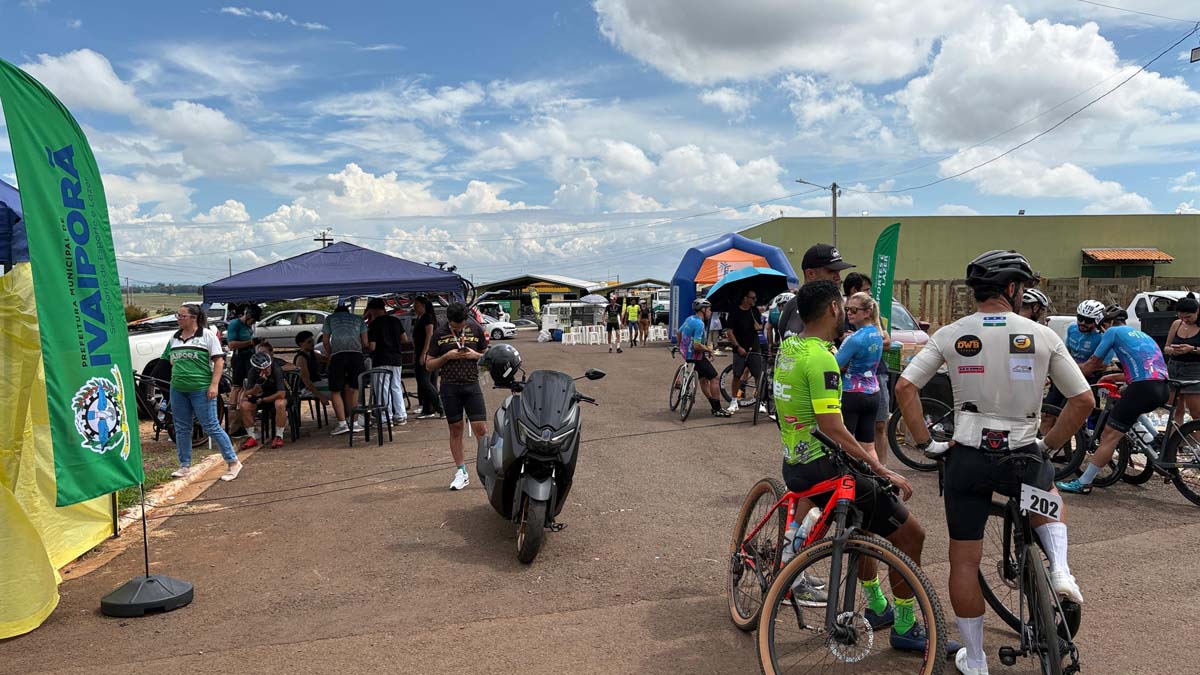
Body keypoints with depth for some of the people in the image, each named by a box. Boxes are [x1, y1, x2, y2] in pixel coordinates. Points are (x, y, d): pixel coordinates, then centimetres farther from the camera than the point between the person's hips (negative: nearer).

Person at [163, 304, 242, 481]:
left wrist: (214, 385, -16)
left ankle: (233, 463, 1)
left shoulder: (207, 335, -4)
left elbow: (219, 360, -8)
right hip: (178, 390, 6)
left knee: (211, 427, -6)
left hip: (201, 390, -6)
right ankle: (185, 466, 22)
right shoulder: (175, 338, 14)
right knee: (182, 428, 11)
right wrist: (175, 380, 14)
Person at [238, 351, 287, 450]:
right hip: (262, 395, 4)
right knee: (244, 405, -19)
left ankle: (279, 436, -21)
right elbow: (248, 394, -17)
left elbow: (281, 394, -29)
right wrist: (258, 384, -35)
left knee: (280, 404, -38)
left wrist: (262, 400, -20)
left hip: (278, 396, -4)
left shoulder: (277, 370, -28)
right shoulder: (253, 372, -16)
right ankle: (253, 437, -6)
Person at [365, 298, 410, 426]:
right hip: (396, 358, 5)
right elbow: (405, 339, 8)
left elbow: (372, 347, -12)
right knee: (396, 387, 13)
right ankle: (401, 416, 13)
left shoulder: (374, 324, -9)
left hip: (381, 360, -5)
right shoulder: (396, 320, 6)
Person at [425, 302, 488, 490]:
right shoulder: (440, 333, 1)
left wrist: (475, 355, -8)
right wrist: (447, 356, -12)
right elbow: (429, 364, 4)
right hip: (450, 387, 0)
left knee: (481, 429, -6)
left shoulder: (476, 329, 3)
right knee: (455, 429, 7)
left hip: (472, 384, 0)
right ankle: (462, 473, 16)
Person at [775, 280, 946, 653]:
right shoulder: (820, 359, -21)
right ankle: (905, 627, 13)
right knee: (910, 532, 1)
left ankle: (876, 607, 41)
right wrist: (883, 471, -25)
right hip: (823, 468, -10)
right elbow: (832, 427, -27)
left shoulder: (788, 346, 6)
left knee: (861, 522, 31)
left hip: (795, 464, 10)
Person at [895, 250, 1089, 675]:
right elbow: (1083, 400, -2)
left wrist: (925, 443, 0)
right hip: (1022, 458, 1)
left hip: (968, 459, 0)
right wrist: (1048, 445, 10)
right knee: (1046, 488, 38)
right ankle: (1059, 570, 17)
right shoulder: (1042, 336, -3)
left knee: (964, 560, 12)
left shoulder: (951, 335, -2)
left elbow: (905, 387, -8)